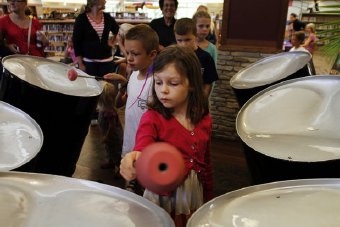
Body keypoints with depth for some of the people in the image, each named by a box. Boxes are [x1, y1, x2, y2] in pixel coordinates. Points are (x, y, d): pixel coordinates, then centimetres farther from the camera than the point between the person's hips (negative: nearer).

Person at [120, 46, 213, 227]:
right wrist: (133, 160, -56)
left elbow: (205, 163, 7)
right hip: (162, 198, -3)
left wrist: (208, 201, 13)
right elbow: (142, 150, -34)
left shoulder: (204, 120, -3)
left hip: (196, 196, 4)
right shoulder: (152, 118, -15)